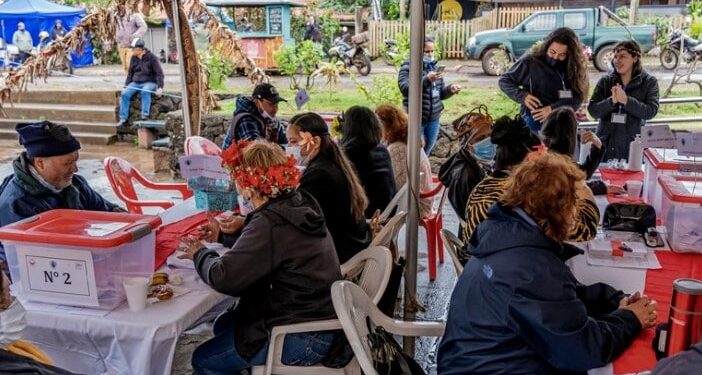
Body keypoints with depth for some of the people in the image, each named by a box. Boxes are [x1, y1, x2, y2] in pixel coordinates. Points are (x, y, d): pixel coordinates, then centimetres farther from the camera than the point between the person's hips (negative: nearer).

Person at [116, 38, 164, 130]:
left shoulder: (151, 57, -8)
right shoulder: (133, 58, 8)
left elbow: (159, 73, -11)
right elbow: (130, 73, 15)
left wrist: (160, 87, -21)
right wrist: (126, 85, 5)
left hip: (149, 82, -5)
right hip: (135, 82, 5)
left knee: (145, 91, -38)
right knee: (125, 93, -19)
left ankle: (145, 116, -37)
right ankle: (123, 119, -17)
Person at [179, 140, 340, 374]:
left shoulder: (271, 222, -26)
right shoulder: (300, 202, 1)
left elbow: (223, 278, -25)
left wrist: (199, 254, -6)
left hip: (303, 338, -9)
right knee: (223, 324, 25)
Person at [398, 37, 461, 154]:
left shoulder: (434, 67, 12)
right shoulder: (408, 68, -7)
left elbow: (441, 93, 16)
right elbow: (406, 89, -23)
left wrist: (450, 89, -6)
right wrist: (427, 79, -31)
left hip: (434, 119, 6)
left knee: (426, 153, 16)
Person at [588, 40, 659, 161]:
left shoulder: (649, 82, 3)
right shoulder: (605, 81, 7)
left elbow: (651, 111, -9)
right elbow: (592, 110, -2)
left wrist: (626, 100, -21)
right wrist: (611, 101, -19)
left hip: (633, 145, -1)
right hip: (606, 145, 2)